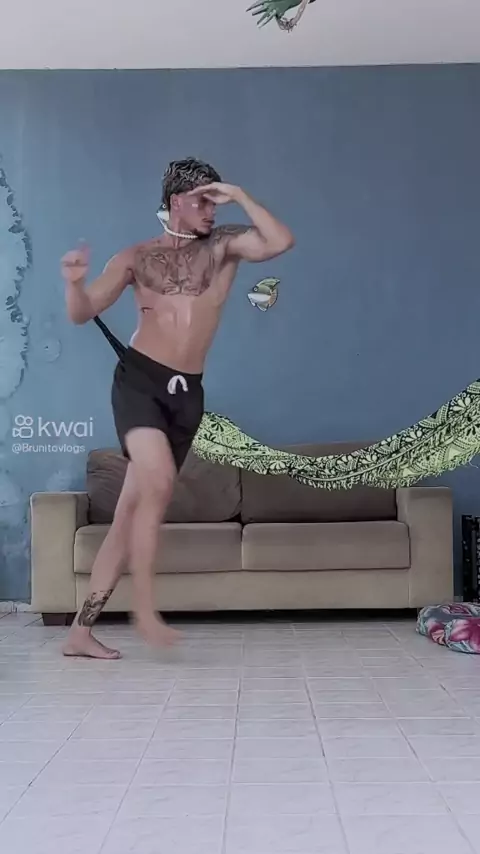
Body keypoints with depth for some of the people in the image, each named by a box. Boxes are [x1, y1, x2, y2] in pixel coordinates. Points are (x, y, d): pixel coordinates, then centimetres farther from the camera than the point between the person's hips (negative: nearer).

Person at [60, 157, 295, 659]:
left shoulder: (223, 246, 12)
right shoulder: (137, 258, 9)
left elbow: (281, 242, -4)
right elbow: (82, 313, 4)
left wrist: (240, 197, -3)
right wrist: (74, 282, -16)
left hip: (187, 392, 3)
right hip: (138, 379, -2)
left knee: (131, 511, 3)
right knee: (159, 479, -28)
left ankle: (81, 631, 9)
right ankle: (144, 607, -16)